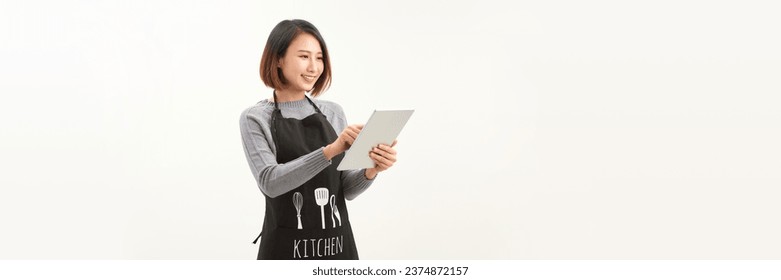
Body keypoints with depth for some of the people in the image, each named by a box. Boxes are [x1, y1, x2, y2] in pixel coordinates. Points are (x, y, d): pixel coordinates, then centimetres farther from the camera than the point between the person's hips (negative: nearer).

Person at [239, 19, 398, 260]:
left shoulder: (333, 112, 9)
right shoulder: (256, 118, -3)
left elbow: (347, 190, 8)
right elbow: (269, 181, -18)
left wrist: (371, 170, -14)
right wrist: (330, 150, -28)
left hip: (338, 247, 4)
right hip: (287, 250, -4)